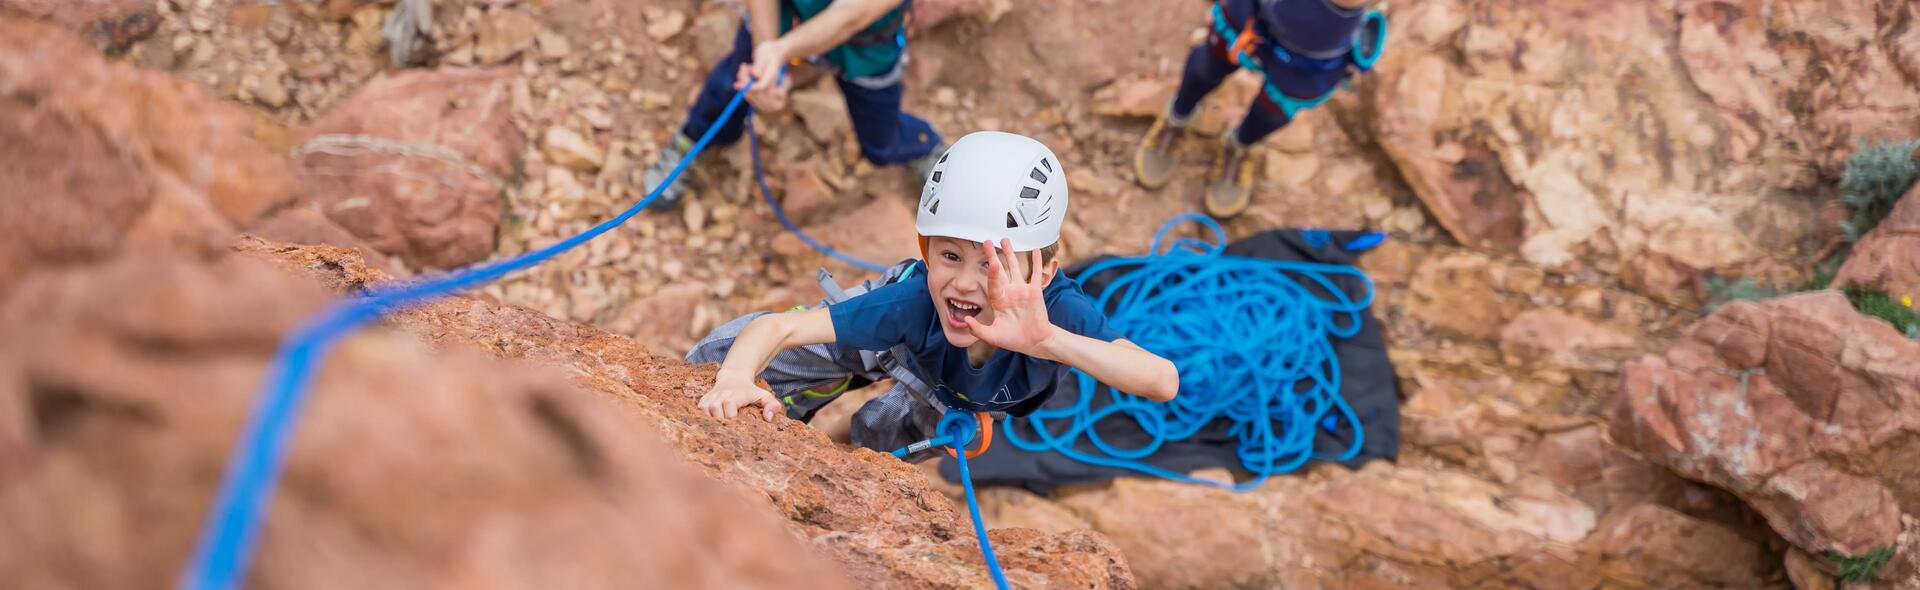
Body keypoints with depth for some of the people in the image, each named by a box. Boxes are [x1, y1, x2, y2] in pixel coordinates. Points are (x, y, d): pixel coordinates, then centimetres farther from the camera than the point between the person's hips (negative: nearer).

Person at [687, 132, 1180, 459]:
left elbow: (1164, 382, -63)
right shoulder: (914, 300, -46)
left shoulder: (1055, 309, -48)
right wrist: (734, 381, -68)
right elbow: (776, 328, -46)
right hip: (905, 333, -1)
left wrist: (1047, 339, -76)